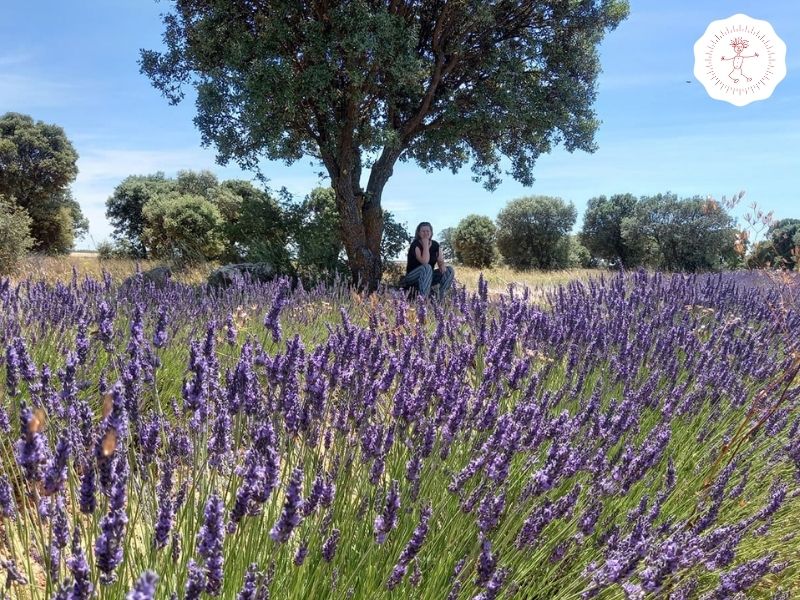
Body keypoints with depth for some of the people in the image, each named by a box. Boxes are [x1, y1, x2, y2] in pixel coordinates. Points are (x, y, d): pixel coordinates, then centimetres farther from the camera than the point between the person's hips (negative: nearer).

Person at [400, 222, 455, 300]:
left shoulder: (435, 245, 2)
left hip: (428, 277, 6)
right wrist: (426, 244, -24)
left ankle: (440, 298, -12)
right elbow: (425, 261, -30)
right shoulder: (415, 244, -17)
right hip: (412, 278, -6)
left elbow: (440, 261, 6)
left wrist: (442, 266, -18)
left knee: (450, 270, -9)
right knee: (426, 267, -36)